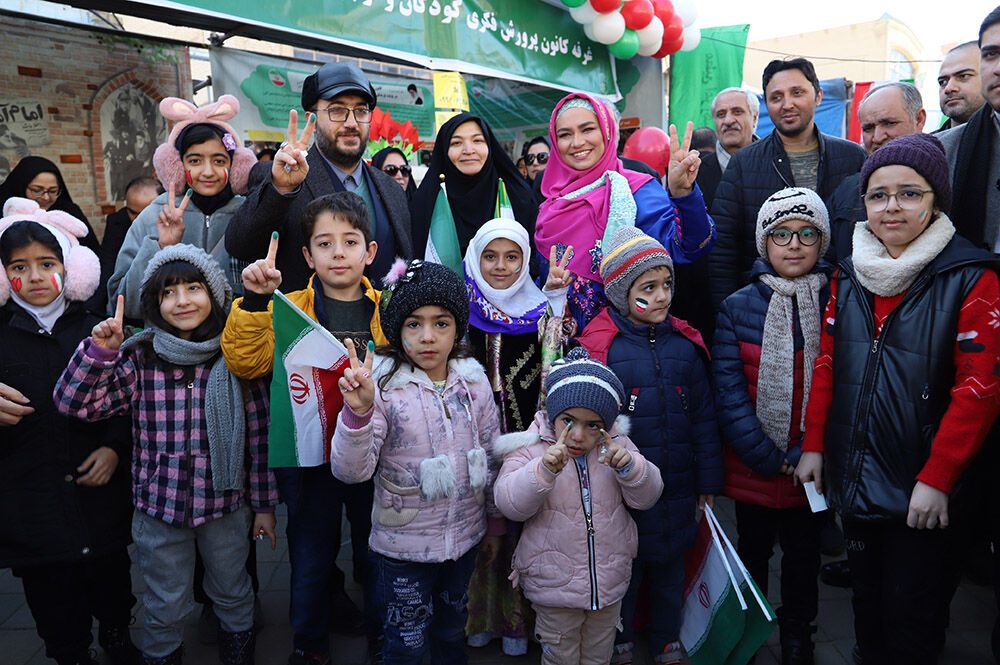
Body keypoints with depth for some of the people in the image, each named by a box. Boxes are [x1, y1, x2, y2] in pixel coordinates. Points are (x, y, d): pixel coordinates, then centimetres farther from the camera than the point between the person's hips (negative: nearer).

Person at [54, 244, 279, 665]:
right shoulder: (138, 359, -7)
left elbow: (259, 433, -3)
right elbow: (74, 403, -8)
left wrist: (264, 503, 0)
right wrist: (100, 351, -22)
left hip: (227, 504, 0)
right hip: (159, 507, 0)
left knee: (233, 595, 21)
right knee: (165, 608, 17)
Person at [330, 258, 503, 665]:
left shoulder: (474, 383, -5)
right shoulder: (383, 387, -17)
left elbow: (491, 457, 6)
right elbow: (349, 471, -23)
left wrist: (495, 524, 13)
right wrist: (357, 412, -40)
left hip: (464, 538, 4)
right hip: (403, 546, -3)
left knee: (452, 629, 24)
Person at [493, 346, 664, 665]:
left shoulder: (616, 445, -1)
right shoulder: (531, 449, -12)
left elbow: (646, 497, -4)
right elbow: (510, 504, -23)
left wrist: (629, 466, -24)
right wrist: (544, 470, -39)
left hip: (609, 583, 3)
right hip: (553, 587, -3)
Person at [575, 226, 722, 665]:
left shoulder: (685, 346, 0)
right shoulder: (599, 347, -12)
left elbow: (703, 419, 6)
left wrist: (708, 482, 7)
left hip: (676, 492, 4)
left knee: (670, 569, 21)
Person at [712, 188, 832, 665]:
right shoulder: (738, 308, -6)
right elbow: (728, 391, -10)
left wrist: (806, 455, -17)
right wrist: (769, 458, -15)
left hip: (812, 468, 1)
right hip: (752, 466, 0)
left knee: (804, 553, 20)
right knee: (753, 549, 19)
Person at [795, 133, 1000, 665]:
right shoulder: (848, 276, 6)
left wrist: (937, 478, -16)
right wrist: (814, 444, 5)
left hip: (921, 488, -4)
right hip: (852, 477, 5)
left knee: (911, 621, 9)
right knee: (866, 599, 21)